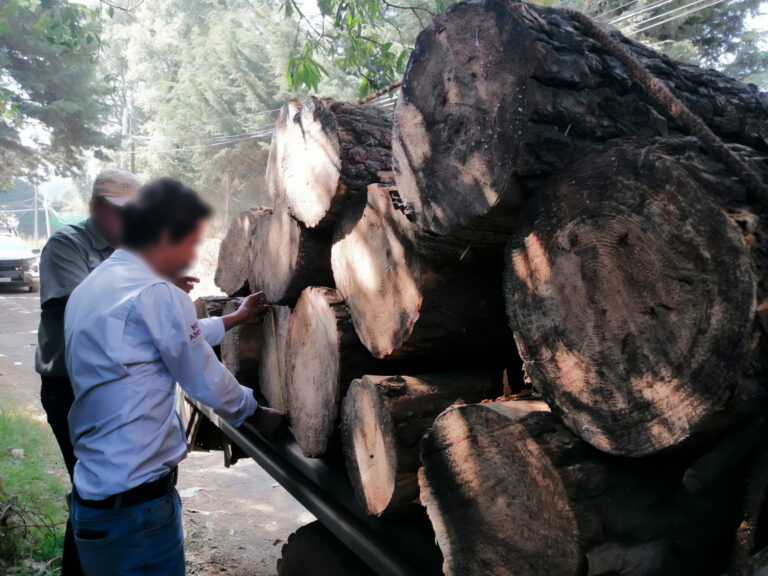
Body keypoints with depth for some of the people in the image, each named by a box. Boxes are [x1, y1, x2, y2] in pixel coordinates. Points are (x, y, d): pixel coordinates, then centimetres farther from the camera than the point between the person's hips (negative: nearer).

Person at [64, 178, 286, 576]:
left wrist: (236, 318, 29)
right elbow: (207, 380, -12)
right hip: (135, 501, -9)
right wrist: (257, 415, 6)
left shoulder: (92, 287, 8)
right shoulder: (155, 294, -21)